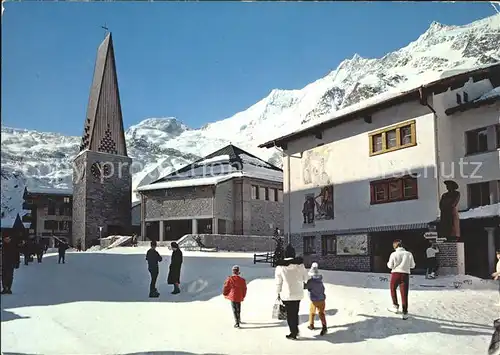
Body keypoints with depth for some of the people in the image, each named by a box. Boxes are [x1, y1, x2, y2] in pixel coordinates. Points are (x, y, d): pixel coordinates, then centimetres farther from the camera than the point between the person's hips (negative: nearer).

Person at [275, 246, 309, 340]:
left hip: (286, 294, -2)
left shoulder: (280, 266, -10)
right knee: (295, 312, 20)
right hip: (298, 294, 2)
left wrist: (278, 293, 8)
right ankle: (296, 330, 27)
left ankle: (293, 333, 12)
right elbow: (305, 278, 2)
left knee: (290, 314, 9)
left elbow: (278, 282, -5)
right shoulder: (300, 264, -7)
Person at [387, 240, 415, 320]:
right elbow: (412, 265, 6)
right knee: (404, 294, 4)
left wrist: (388, 263, 19)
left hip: (395, 274, -1)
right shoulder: (409, 254, 0)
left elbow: (390, 266, -3)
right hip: (405, 275, 1)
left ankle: (396, 306, 23)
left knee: (393, 289, 23)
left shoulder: (394, 254, -6)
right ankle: (405, 312, 1)